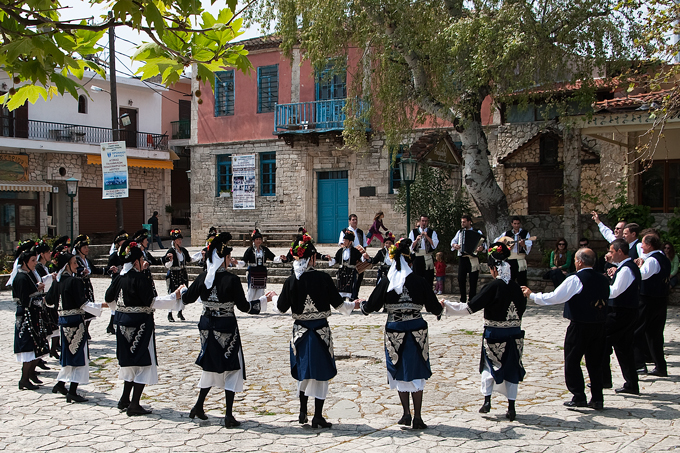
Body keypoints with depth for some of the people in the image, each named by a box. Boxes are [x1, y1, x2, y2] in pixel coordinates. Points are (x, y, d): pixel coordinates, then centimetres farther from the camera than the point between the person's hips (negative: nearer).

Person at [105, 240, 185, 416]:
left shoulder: (119, 277, 4)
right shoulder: (139, 279, -17)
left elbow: (108, 298, 16)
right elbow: (151, 302, -20)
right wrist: (174, 296, -15)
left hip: (123, 322, 8)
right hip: (139, 324, -8)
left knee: (131, 362, 20)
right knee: (143, 363, 1)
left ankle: (125, 400, 25)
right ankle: (134, 405, 1)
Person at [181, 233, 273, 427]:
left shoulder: (203, 277, -2)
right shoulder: (232, 280, -16)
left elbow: (187, 298, 9)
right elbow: (244, 306, -11)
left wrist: (182, 291, 32)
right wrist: (263, 300, 2)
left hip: (207, 326, 5)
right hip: (226, 327, -5)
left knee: (211, 366, 21)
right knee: (230, 368, 5)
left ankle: (198, 407, 25)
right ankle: (229, 415, 4)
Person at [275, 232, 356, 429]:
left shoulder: (291, 281, -5)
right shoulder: (323, 278, -11)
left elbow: (282, 308, 3)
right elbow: (338, 305, -6)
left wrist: (273, 298, 25)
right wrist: (354, 305, 14)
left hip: (300, 331, 3)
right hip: (321, 331, -3)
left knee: (303, 371, 19)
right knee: (321, 373, 6)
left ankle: (303, 412, 24)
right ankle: (318, 416, 8)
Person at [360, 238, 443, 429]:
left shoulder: (386, 283, -5)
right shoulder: (420, 282, -7)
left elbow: (370, 307, 2)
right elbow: (434, 308, 0)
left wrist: (361, 304, 25)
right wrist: (441, 308, 24)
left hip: (394, 332, 1)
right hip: (417, 332, 0)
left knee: (400, 373, 14)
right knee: (416, 374, 6)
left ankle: (406, 413, 16)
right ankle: (417, 417, 6)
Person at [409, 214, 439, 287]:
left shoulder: (432, 232, 8)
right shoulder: (413, 232, 8)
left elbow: (435, 245, -7)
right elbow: (410, 247, 0)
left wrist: (427, 236, -17)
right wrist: (416, 240, -17)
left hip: (428, 259, 0)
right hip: (417, 258, 0)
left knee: (429, 280, -2)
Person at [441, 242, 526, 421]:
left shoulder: (492, 287, -16)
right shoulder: (516, 287, -1)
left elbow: (470, 307, -17)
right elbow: (521, 309, 10)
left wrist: (446, 304, -10)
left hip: (494, 334, -4)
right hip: (514, 334, 4)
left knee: (489, 366, 17)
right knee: (512, 369, 10)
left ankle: (487, 400, 10)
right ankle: (511, 408, 10)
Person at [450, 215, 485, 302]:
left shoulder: (477, 232, 4)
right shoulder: (460, 232, 16)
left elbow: (482, 242, -5)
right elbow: (454, 240, 12)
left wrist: (481, 247, -28)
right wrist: (454, 245, -12)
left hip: (472, 258, -3)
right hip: (462, 258, 3)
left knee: (473, 280, 0)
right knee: (461, 279, 1)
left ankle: (472, 300, 9)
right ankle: (463, 300, 10)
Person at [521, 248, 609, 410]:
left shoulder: (575, 280, -13)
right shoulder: (603, 280, 6)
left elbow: (554, 297, -11)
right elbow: (606, 300, 16)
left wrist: (531, 295, 0)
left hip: (579, 325, -6)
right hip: (599, 325, 6)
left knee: (572, 362, 5)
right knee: (595, 362, 12)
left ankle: (578, 397, 5)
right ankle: (597, 399, 13)